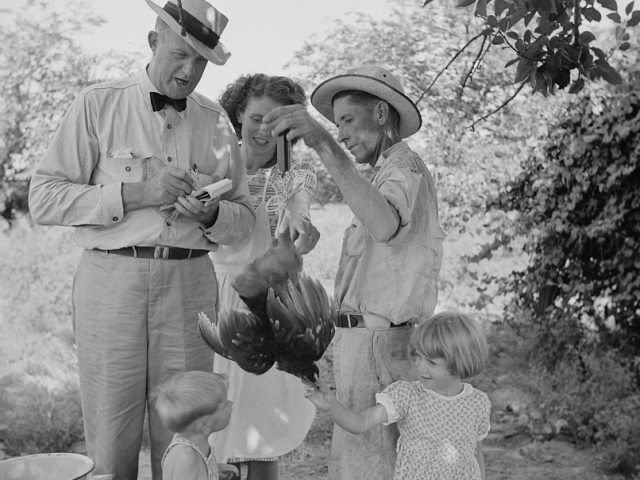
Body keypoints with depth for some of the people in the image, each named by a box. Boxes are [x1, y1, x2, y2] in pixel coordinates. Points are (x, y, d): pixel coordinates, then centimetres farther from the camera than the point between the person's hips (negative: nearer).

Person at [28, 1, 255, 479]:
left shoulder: (214, 120, 13)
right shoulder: (98, 105, 4)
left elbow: (245, 217, 16)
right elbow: (44, 199, -3)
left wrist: (211, 214, -7)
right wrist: (133, 194, -12)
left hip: (189, 283, 2)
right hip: (112, 280, -2)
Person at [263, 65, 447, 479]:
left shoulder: (404, 168, -12)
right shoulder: (392, 172, 22)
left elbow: (385, 225, -37)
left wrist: (325, 145, -47)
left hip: (377, 346, -10)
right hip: (375, 340, 10)